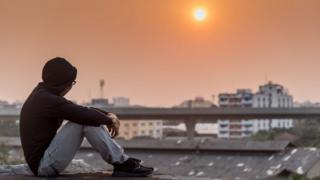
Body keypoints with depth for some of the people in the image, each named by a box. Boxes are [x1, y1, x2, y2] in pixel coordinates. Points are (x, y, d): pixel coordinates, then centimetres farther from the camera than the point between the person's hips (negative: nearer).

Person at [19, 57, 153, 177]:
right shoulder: (45, 99, -20)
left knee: (89, 118, 8)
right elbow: (82, 113, -23)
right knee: (85, 120, -19)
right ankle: (122, 163, -14)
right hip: (43, 165, -10)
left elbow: (80, 109, 15)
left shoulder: (44, 94, 11)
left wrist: (107, 115, 1)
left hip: (44, 161, 10)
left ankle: (123, 162, 3)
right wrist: (109, 120, -6)